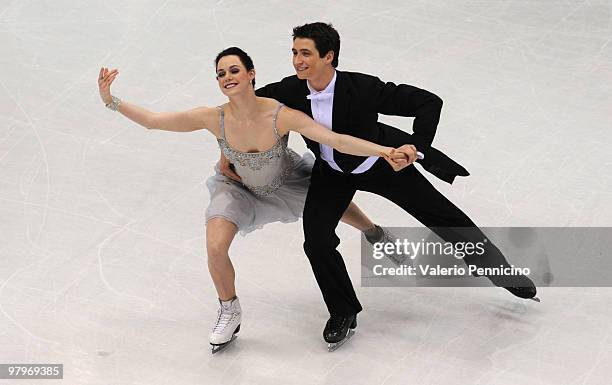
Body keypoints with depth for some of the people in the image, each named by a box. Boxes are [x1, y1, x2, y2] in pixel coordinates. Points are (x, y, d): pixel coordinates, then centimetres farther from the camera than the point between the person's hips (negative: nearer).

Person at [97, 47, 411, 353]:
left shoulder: (282, 116, -37)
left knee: (337, 206, 18)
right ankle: (229, 312, 14)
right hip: (240, 187, 0)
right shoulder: (214, 119, -33)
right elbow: (151, 120, -28)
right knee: (215, 248, -17)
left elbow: (338, 141, -41)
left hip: (289, 182, 0)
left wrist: (384, 151, -53)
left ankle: (374, 233, 58)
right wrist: (110, 101, -38)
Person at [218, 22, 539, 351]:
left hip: (383, 165, -3)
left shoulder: (362, 88, -36)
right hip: (332, 173, 3)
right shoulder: (290, 91, -26)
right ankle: (343, 313, 13)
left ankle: (504, 275, 28)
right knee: (317, 241, -13)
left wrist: (416, 145, -43)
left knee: (447, 219, 5)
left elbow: (429, 102, -32)